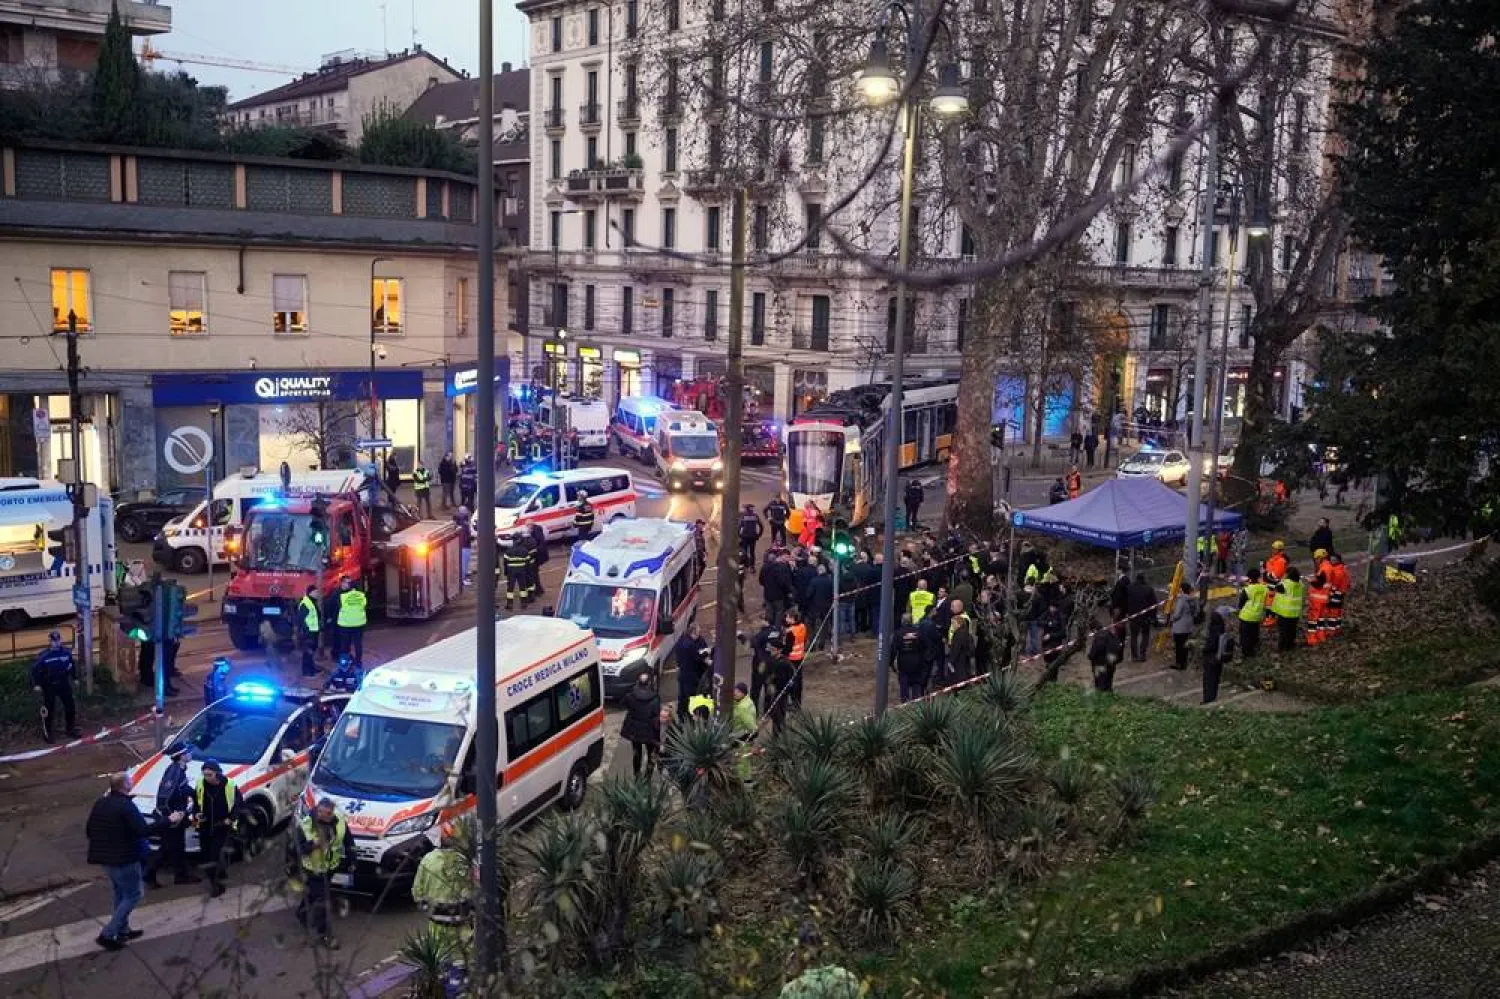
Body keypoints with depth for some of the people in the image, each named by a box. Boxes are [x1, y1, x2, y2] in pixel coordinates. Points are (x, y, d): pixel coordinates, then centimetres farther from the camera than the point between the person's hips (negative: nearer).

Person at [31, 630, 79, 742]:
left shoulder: (66, 652, -2)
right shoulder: (43, 655, -14)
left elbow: (72, 665, 13)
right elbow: (35, 669, -10)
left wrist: (75, 678, 19)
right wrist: (36, 684, -14)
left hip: (63, 683, 4)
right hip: (49, 685, -4)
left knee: (70, 707, 7)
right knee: (49, 709, 1)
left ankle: (71, 730, 23)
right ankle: (48, 733, 15)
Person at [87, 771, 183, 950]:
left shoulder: (100, 803, 5)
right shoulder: (126, 806, -21)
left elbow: (88, 831, 13)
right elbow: (144, 830, -26)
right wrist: (169, 820, -21)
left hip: (105, 857, 9)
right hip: (123, 858, -9)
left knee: (120, 894, 23)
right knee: (133, 895, 3)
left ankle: (123, 930, 31)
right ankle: (107, 934, -2)